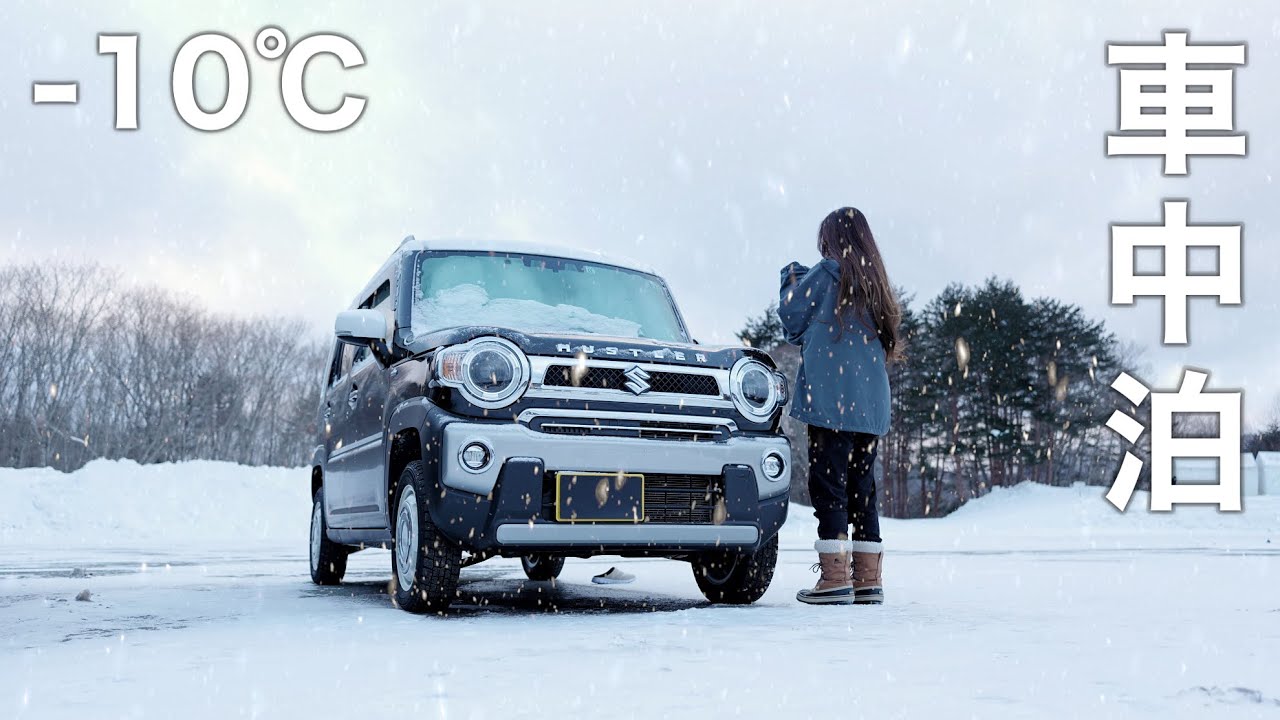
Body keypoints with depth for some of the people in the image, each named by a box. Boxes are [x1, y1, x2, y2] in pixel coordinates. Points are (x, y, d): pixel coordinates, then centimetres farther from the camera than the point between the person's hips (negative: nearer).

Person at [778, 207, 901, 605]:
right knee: (861, 489, 9)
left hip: (830, 400, -7)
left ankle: (835, 577, -9)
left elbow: (792, 313, 2)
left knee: (828, 486, -5)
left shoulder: (827, 272, -4)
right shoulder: (875, 281, 16)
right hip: (870, 405, 7)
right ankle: (868, 579, 10)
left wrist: (792, 277, 20)